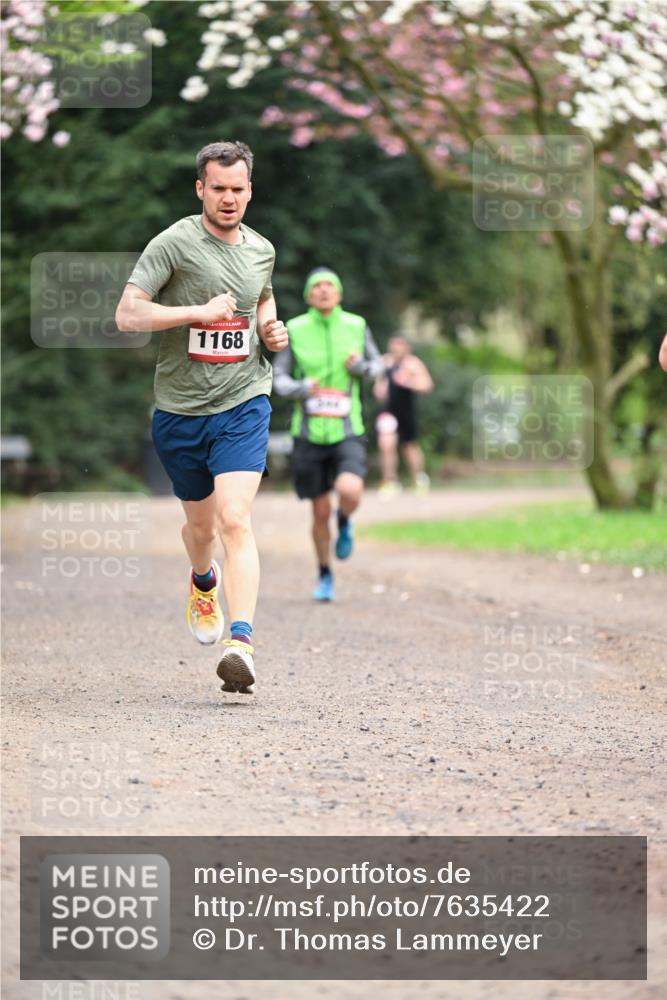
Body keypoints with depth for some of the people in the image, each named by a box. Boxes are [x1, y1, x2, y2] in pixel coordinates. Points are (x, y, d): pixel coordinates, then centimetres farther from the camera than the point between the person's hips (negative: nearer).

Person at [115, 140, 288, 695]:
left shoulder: (262, 249, 7)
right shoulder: (174, 243, -9)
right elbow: (127, 314, -16)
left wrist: (272, 327, 8)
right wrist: (200, 312, -22)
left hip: (243, 404, 1)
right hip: (179, 409, -1)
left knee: (234, 520, -17)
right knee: (200, 526, 15)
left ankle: (242, 642, -25)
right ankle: (204, 582, 51)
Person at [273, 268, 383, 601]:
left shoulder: (356, 326, 1)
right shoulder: (295, 330, -3)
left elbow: (376, 365, 14)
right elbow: (279, 378, 2)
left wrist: (362, 366, -9)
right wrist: (300, 388, -20)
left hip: (347, 433, 0)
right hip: (309, 434, 0)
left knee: (349, 492, -26)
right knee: (320, 512, 5)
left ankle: (344, 523, 12)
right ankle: (325, 577, 29)